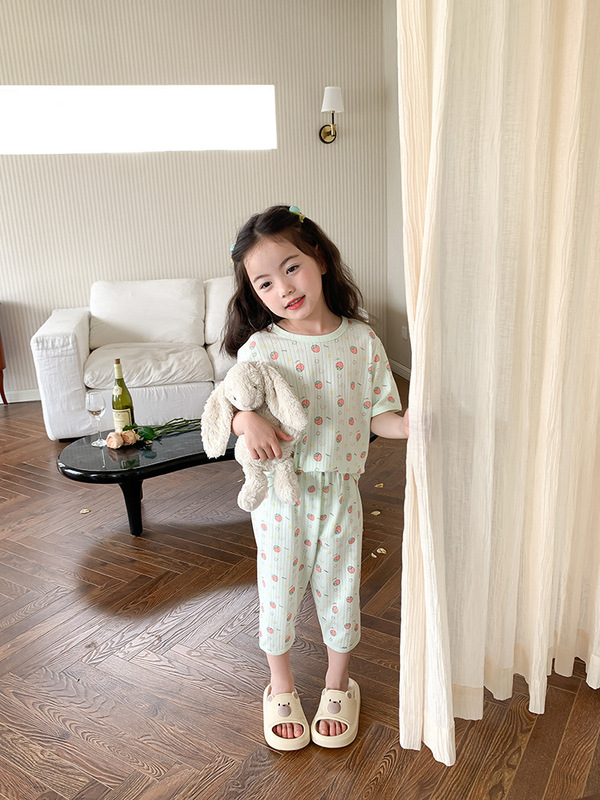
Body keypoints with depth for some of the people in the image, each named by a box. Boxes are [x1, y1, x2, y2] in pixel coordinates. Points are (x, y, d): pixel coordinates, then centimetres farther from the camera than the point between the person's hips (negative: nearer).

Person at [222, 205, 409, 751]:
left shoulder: (361, 341, -7)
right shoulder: (259, 348, -11)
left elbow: (377, 414, -2)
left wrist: (404, 425, -22)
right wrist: (247, 420, -25)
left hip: (339, 492, 1)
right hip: (280, 493, -1)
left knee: (340, 588, 17)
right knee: (279, 589, 15)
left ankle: (339, 684, 44)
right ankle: (281, 686, 42)